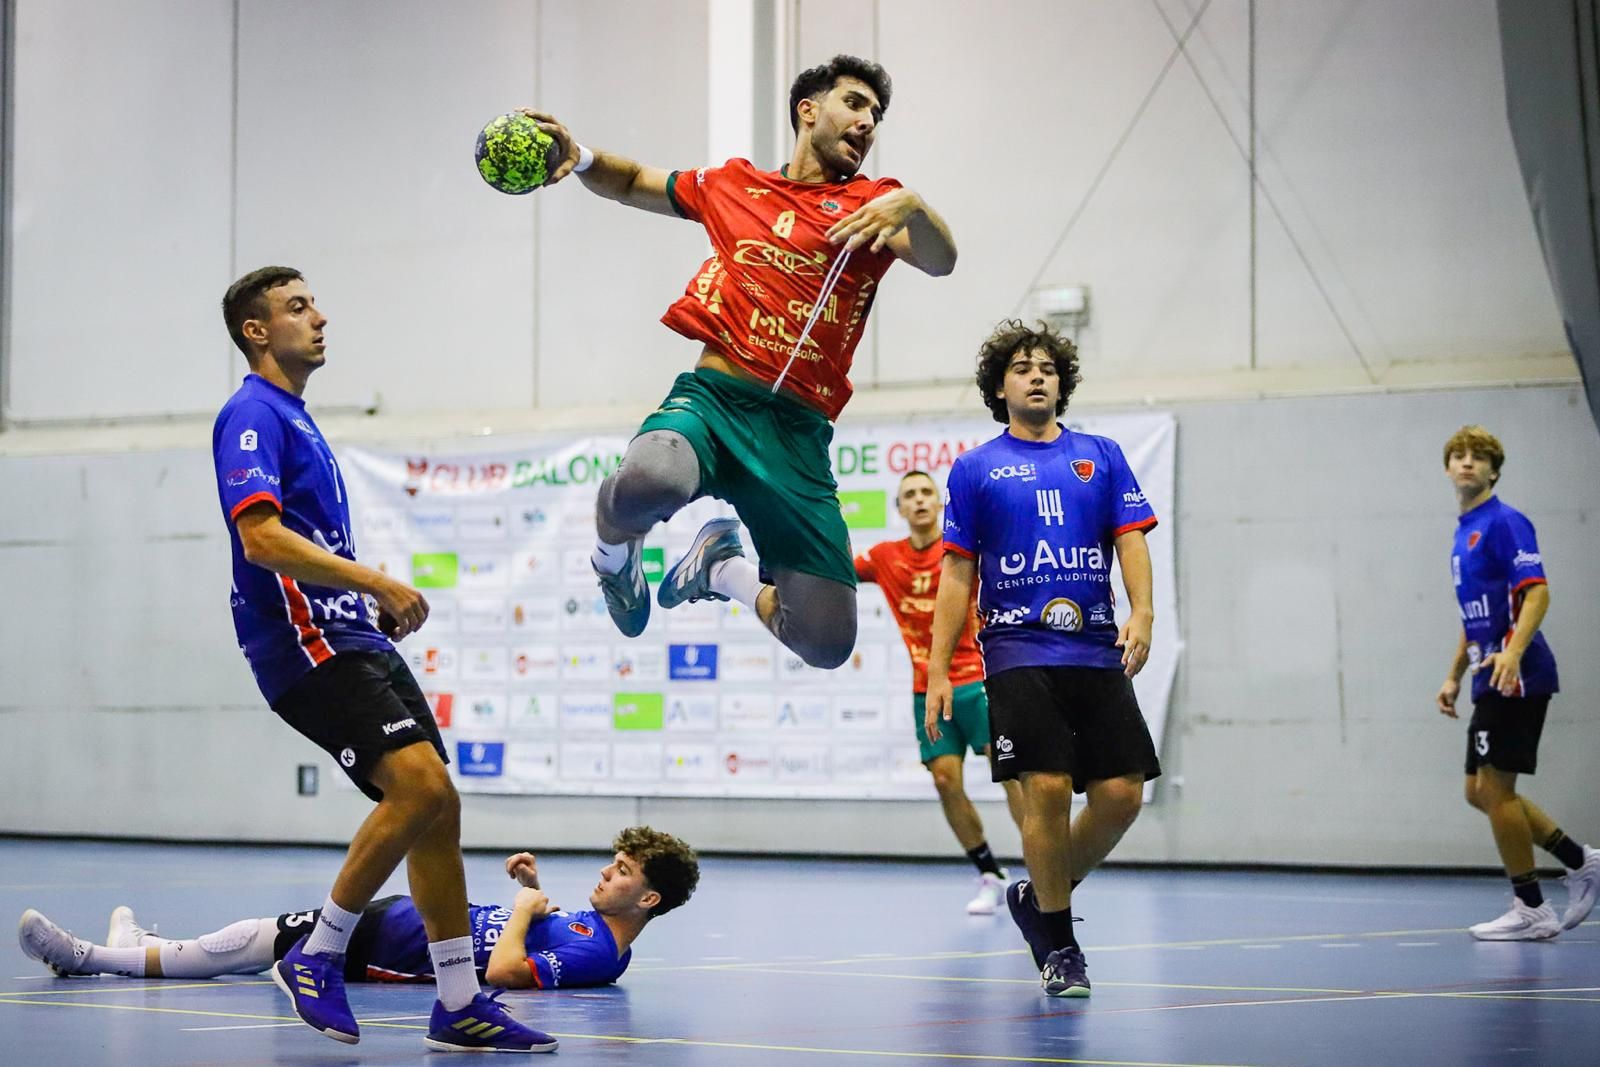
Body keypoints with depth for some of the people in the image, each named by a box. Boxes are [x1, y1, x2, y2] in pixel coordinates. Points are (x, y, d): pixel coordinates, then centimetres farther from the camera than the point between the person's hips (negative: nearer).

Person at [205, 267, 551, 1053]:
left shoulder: (296, 420, 23)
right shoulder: (252, 414, -7)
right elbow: (261, 537, -21)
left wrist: (374, 601, 14)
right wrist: (378, 582, -24)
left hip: (353, 642, 10)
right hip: (305, 646, -10)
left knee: (434, 804, 3)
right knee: (419, 785, -22)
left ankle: (458, 1005, 5)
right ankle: (317, 957, -7)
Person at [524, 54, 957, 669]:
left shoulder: (873, 203, 13)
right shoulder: (732, 185, 18)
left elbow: (940, 261, -6)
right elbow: (633, 182, 33)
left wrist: (911, 207, -28)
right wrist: (579, 157, 11)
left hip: (798, 430, 1)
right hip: (712, 396, -1)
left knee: (826, 643, -10)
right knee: (647, 483, -39)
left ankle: (723, 567, 23)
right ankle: (614, 558, 0)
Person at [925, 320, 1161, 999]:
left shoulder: (1100, 456, 14)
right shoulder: (975, 469, 9)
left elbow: (1131, 539, 7)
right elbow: (957, 574, 7)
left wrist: (1142, 614, -12)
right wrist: (937, 672, 1)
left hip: (1098, 653, 3)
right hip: (1019, 654, -3)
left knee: (1121, 794, -4)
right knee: (1047, 788, -13)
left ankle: (1038, 897, 21)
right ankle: (1058, 944, 3)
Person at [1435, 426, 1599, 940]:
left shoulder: (1505, 522, -9)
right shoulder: (1463, 533, 19)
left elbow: (1537, 593, -19)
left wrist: (1513, 653, -32)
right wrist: (1455, 676, 22)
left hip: (1517, 677, -9)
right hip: (1491, 681, 9)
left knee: (1494, 787, -8)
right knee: (1480, 791, 11)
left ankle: (1531, 911, 0)